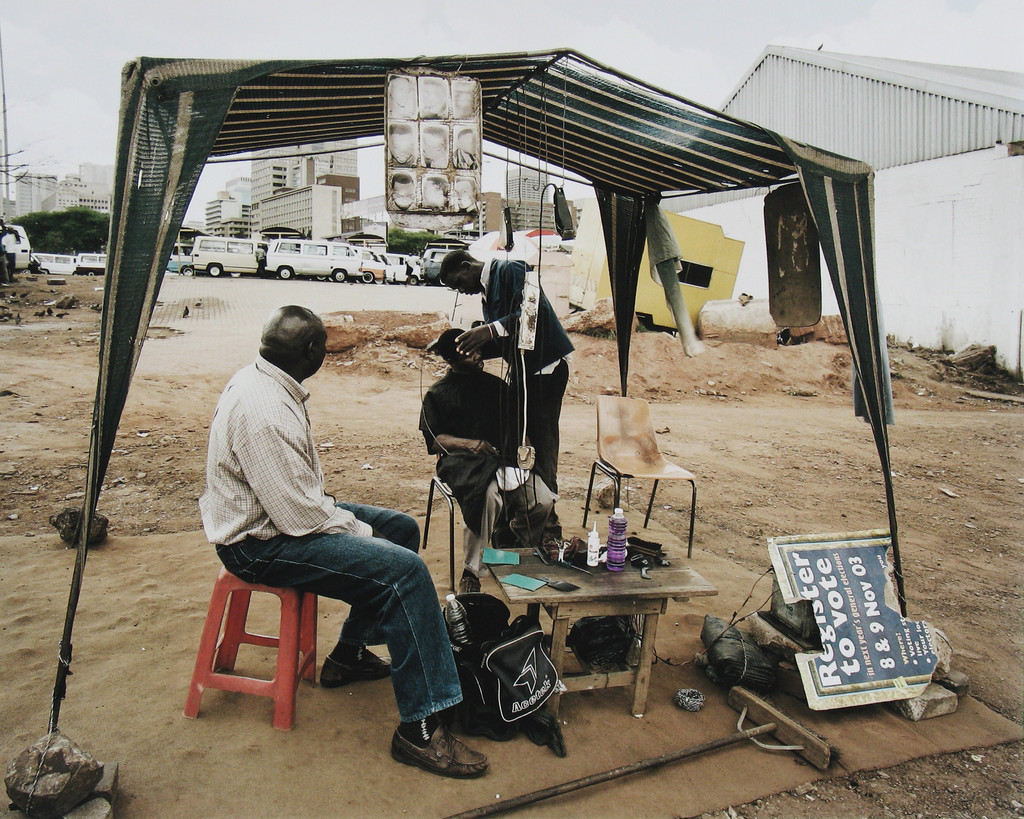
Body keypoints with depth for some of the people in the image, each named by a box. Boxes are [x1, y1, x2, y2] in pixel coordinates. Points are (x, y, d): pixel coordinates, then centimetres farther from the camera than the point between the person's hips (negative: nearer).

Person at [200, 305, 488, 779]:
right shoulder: (262, 410, -28)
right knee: (404, 569, -22)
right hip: (259, 543, -11)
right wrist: (360, 532, -12)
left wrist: (345, 518, 5)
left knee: (402, 528, 16)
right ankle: (419, 730, -17)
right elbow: (297, 514, -27)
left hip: (276, 511, 11)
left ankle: (348, 655, 27)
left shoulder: (263, 381, 4)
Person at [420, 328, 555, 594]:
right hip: (462, 462, -4)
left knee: (543, 500, -20)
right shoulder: (437, 395, 9)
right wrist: (471, 444, -13)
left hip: (504, 459, 4)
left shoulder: (495, 385, 22)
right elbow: (434, 441, 2)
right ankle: (471, 572, -21)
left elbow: (514, 423, 23)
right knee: (488, 494, -37)